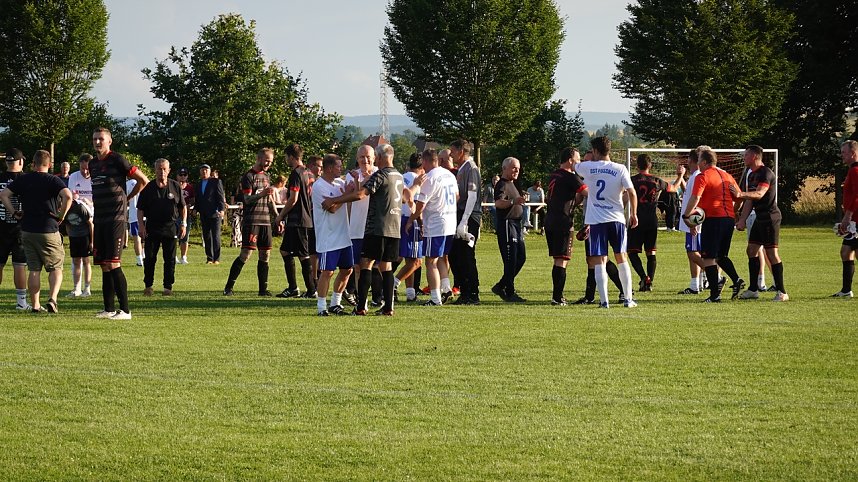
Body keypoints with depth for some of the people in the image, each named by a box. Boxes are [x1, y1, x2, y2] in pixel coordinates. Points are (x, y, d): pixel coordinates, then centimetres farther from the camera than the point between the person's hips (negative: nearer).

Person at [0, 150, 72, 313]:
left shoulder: (22, 180, 4)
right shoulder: (53, 180, -6)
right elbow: (67, 196, -22)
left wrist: (14, 212, 4)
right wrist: (62, 215, -10)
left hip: (27, 231, 3)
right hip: (48, 231, -3)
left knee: (34, 269, 10)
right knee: (56, 268, 6)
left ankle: (35, 305, 9)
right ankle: (52, 299, -14)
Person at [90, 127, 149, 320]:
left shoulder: (117, 160, -7)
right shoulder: (93, 164, 15)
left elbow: (143, 180, -3)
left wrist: (128, 197, 7)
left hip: (116, 218, -7)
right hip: (99, 219, 7)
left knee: (113, 264, -13)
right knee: (104, 266, 7)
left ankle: (125, 310, -12)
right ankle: (108, 309, 11)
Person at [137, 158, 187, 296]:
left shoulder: (176, 186, 5)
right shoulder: (148, 188, 2)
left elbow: (183, 207, 11)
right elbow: (141, 209, 5)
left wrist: (183, 224, 3)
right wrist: (141, 225, -5)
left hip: (170, 227, 1)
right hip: (152, 227, -1)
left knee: (170, 259, 2)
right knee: (150, 258, -2)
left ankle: (168, 286, 8)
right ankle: (148, 285, 8)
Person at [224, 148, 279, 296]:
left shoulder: (266, 176, 18)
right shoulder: (248, 177, -5)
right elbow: (247, 199, -14)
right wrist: (262, 194, -28)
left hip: (265, 221, 7)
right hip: (251, 221, -7)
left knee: (265, 255, 4)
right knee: (246, 254, -12)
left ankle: (263, 289, 8)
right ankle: (229, 287, -7)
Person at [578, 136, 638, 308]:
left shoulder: (588, 167, -2)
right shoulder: (620, 169, -3)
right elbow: (632, 193, -7)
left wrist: (593, 159, 31)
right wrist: (634, 214, 4)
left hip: (596, 221, -1)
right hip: (616, 219, 1)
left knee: (599, 262, 0)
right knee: (621, 259, 11)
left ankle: (604, 300, -7)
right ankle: (628, 299, 11)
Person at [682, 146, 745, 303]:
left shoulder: (703, 177, -5)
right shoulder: (727, 176, 17)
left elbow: (695, 198, -17)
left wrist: (686, 216, -10)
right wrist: (737, 218, 26)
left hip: (713, 219, -7)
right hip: (729, 218, 7)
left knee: (708, 257, -1)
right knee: (722, 255, 20)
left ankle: (715, 294, -6)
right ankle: (737, 280, -2)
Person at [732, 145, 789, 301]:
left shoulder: (766, 173, -15)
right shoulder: (752, 175, 16)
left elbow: (759, 194, -29)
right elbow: (750, 201, 19)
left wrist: (741, 194, -42)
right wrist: (742, 219, 13)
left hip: (770, 217, -10)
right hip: (760, 218, 10)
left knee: (771, 252, -10)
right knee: (752, 250, 9)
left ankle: (782, 292, -8)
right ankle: (753, 289, 16)